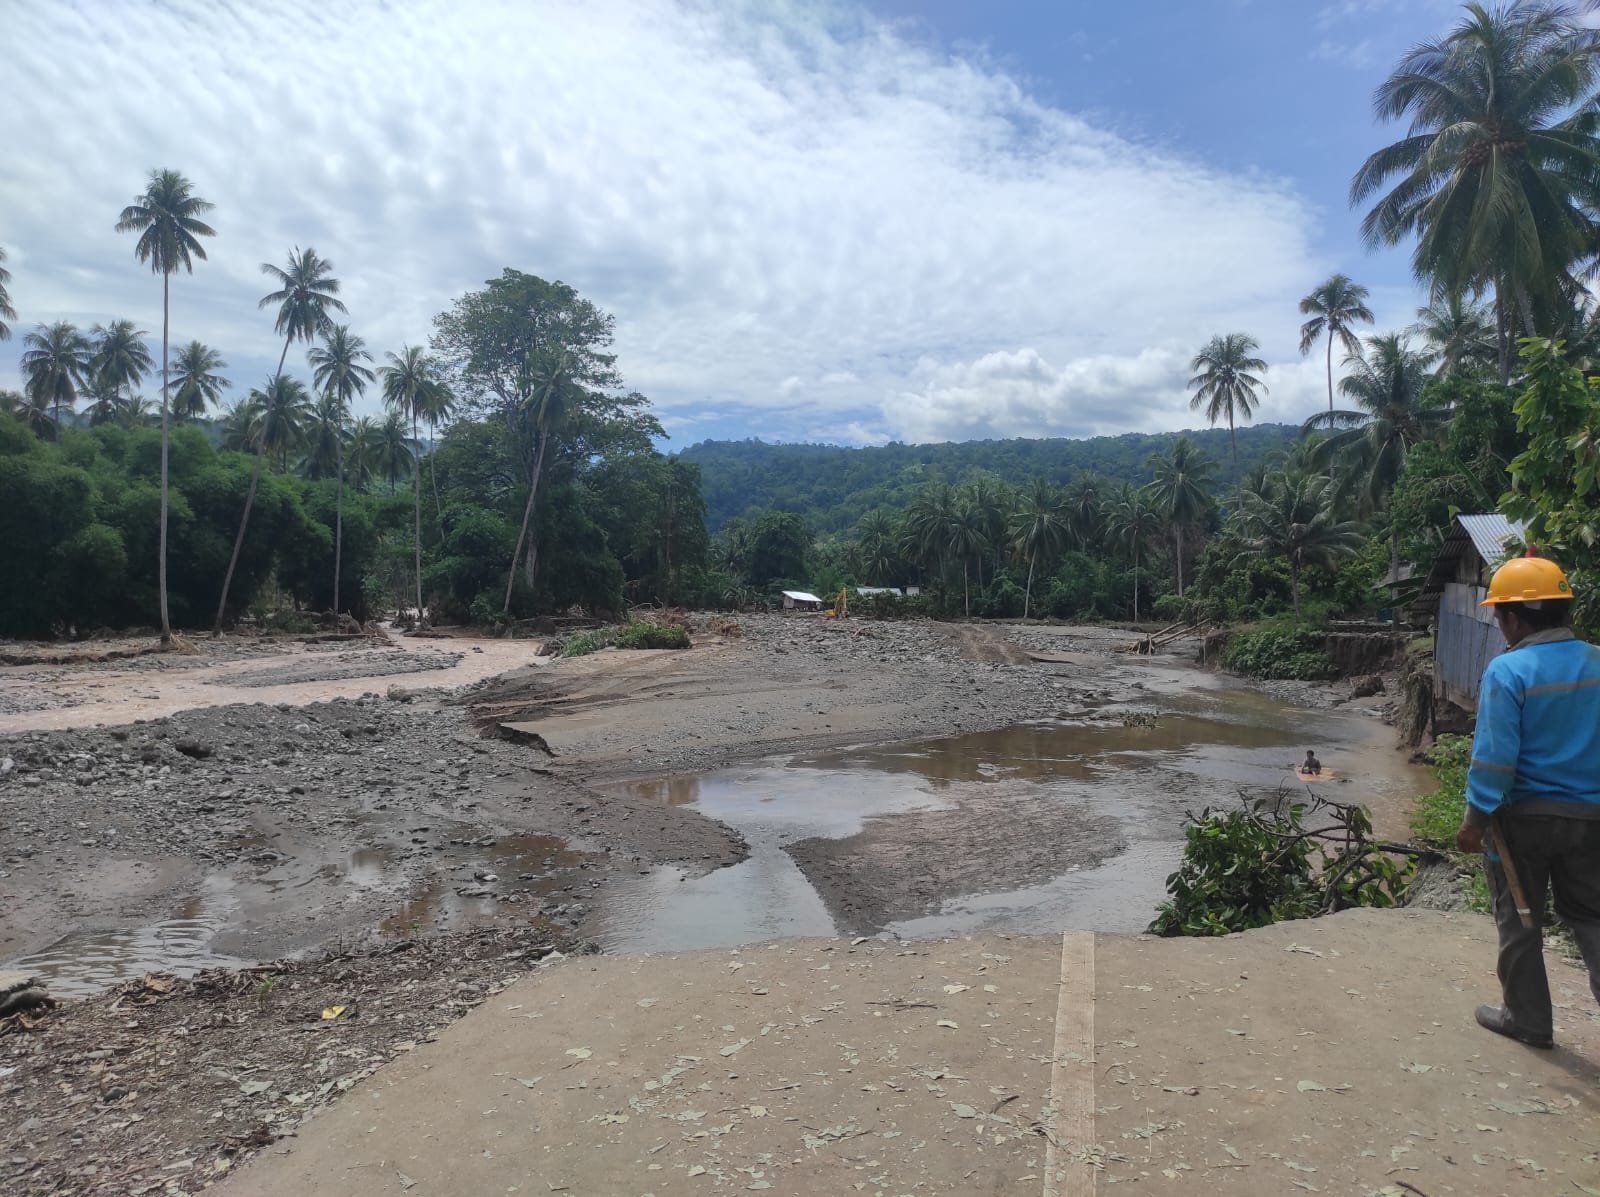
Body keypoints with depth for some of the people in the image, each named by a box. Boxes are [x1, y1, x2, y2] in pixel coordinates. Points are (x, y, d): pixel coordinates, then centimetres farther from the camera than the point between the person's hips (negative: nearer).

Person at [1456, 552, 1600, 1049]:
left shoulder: (1508, 670, -18)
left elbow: (1495, 755, -19)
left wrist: (1475, 818, -12)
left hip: (1524, 815, -5)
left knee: (1519, 920, 11)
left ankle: (1528, 1019, 23)